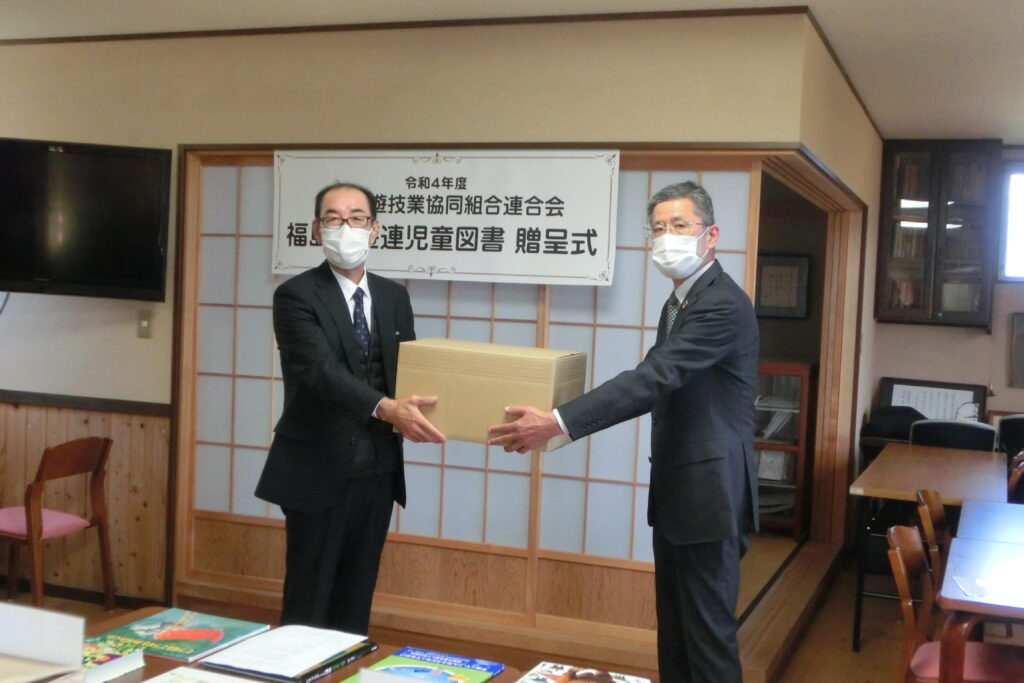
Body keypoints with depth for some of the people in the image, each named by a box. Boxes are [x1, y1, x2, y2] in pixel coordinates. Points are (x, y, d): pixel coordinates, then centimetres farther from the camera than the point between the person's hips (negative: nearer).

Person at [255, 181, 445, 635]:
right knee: (308, 602, 6)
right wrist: (386, 409, -40)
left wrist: (416, 407, -14)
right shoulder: (297, 295, -10)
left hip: (377, 470, 5)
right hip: (320, 471, -5)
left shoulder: (394, 296, 9)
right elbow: (321, 371, -24)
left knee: (357, 598, 16)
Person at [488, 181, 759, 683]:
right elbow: (655, 383, 18)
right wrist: (564, 414, 11)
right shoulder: (679, 301, 13)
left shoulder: (723, 304, -18)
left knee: (708, 631, -1)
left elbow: (653, 378, -28)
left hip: (709, 491, -10)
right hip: (675, 490, 10)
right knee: (673, 627, 17)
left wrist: (559, 423, -33)